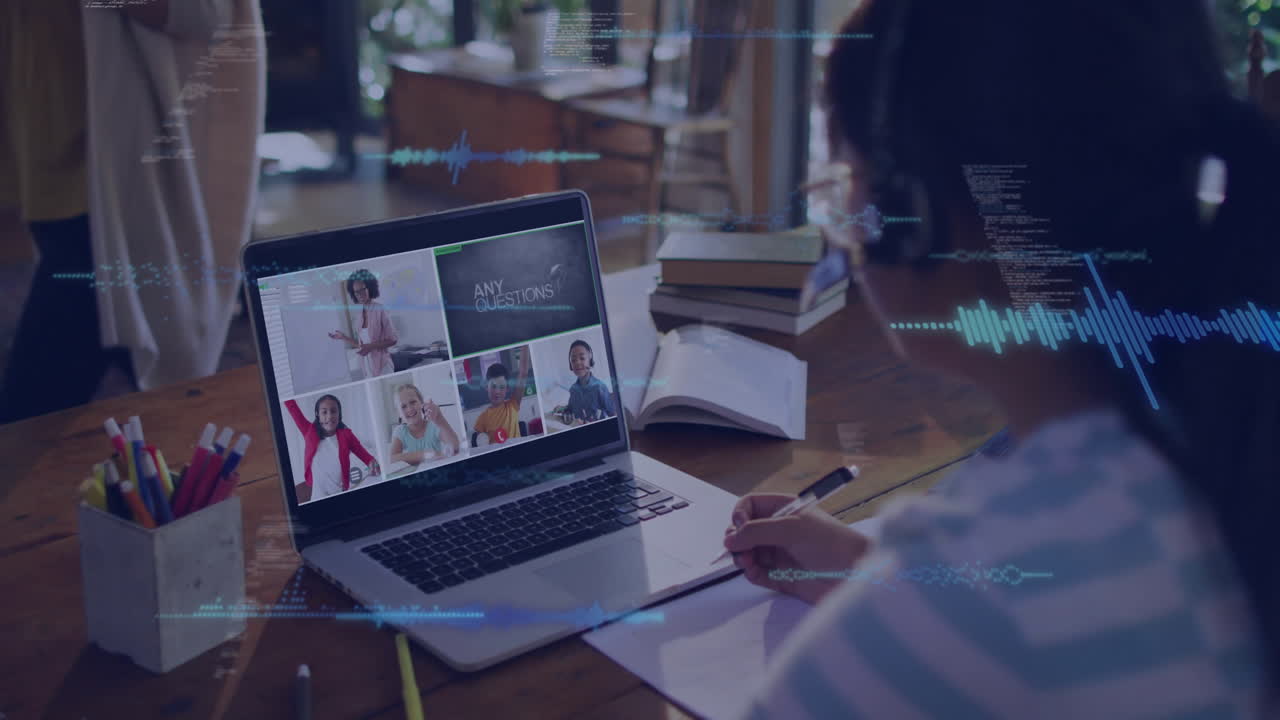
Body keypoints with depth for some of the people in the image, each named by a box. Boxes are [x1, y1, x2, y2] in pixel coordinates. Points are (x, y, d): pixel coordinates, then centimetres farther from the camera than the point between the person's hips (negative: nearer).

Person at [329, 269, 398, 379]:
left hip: (382, 366, -6)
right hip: (368, 368, 6)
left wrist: (371, 346, -17)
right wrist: (343, 337, 10)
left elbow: (393, 339, -9)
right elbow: (362, 345, 14)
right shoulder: (362, 313, 7)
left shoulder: (379, 310, -11)